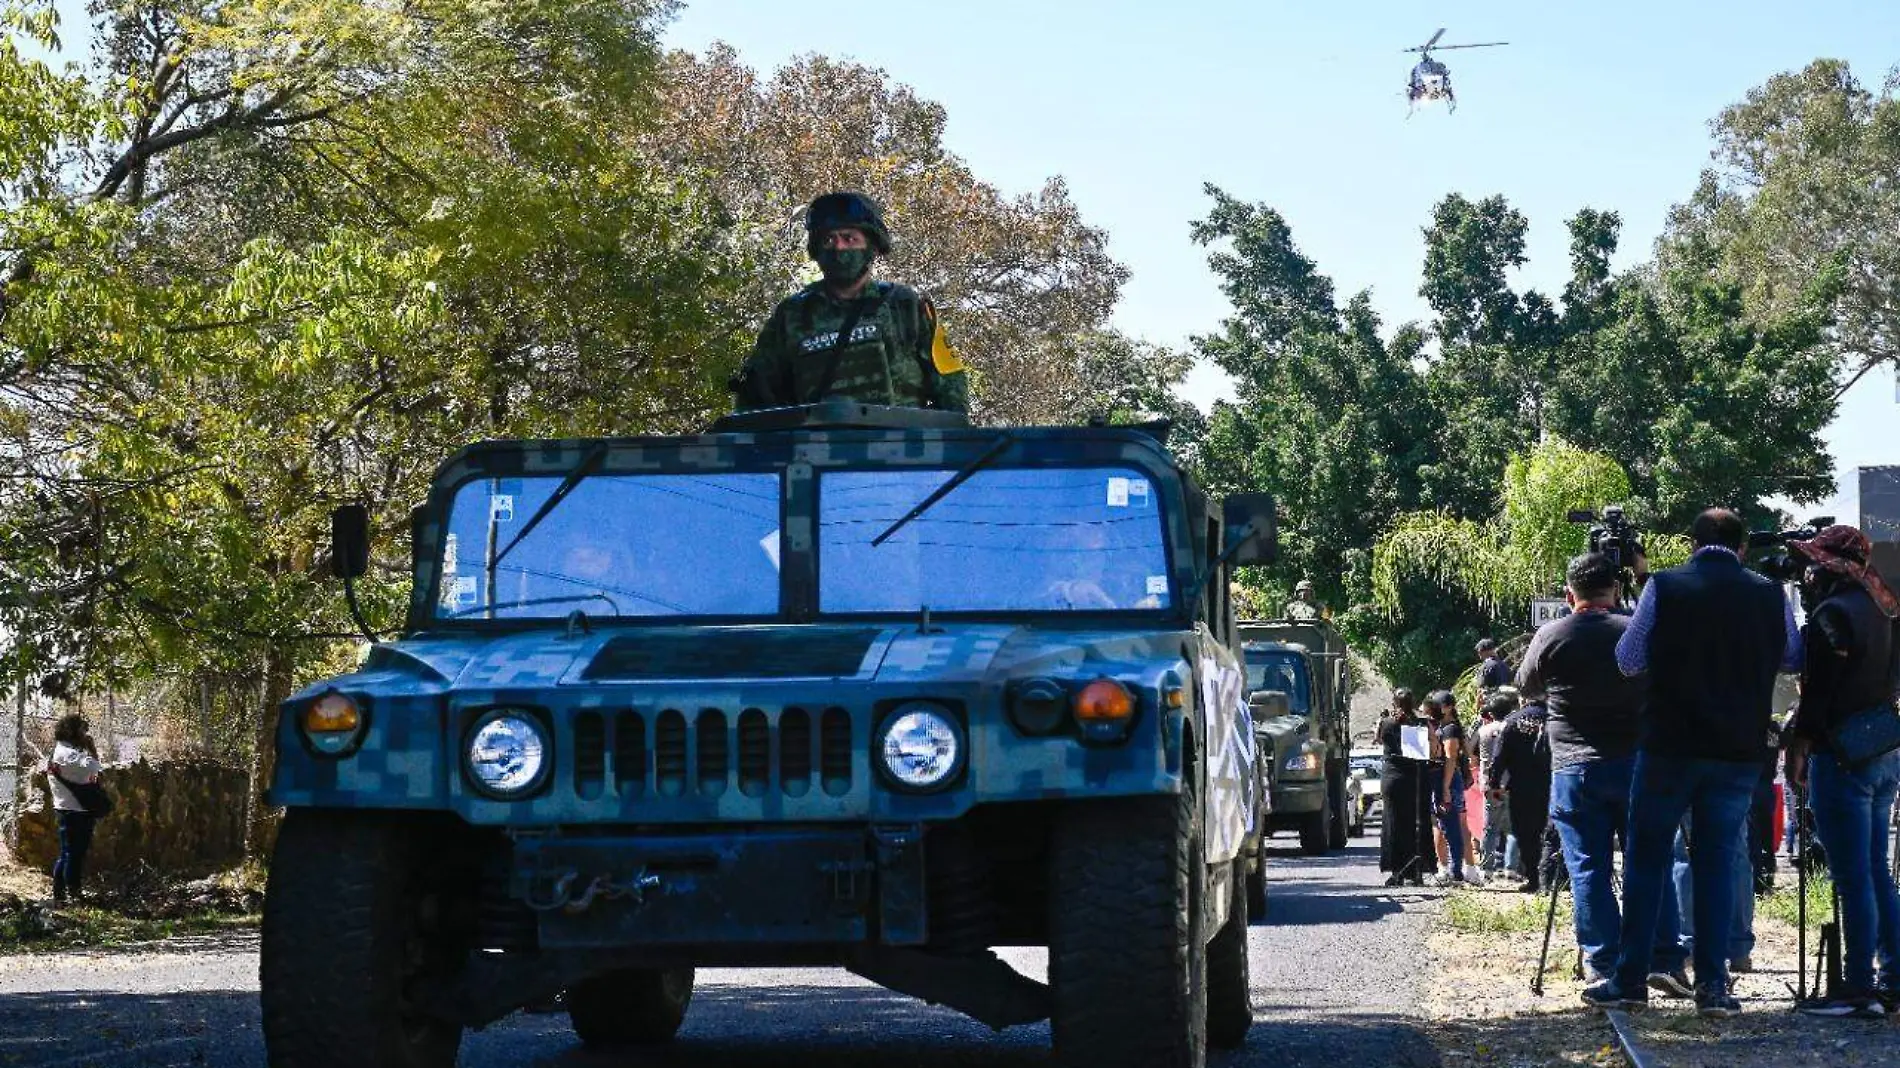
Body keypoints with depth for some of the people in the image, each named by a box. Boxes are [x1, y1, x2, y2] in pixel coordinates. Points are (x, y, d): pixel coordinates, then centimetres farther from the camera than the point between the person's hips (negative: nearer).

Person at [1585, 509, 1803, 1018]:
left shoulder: (1664, 587, -7)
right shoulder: (1770, 595, 0)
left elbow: (1628, 660, 1)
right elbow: (1793, 660, 15)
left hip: (1669, 747, -1)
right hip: (1739, 753, 1)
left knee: (1646, 859, 8)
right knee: (1717, 863, 7)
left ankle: (1629, 981, 7)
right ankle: (1713, 987, 3)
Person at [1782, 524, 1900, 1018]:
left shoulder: (1833, 613, -14)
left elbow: (1818, 694, -16)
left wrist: (1797, 752, -9)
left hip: (1843, 755, -9)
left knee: (1852, 878, -7)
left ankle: (1859, 988, -7)